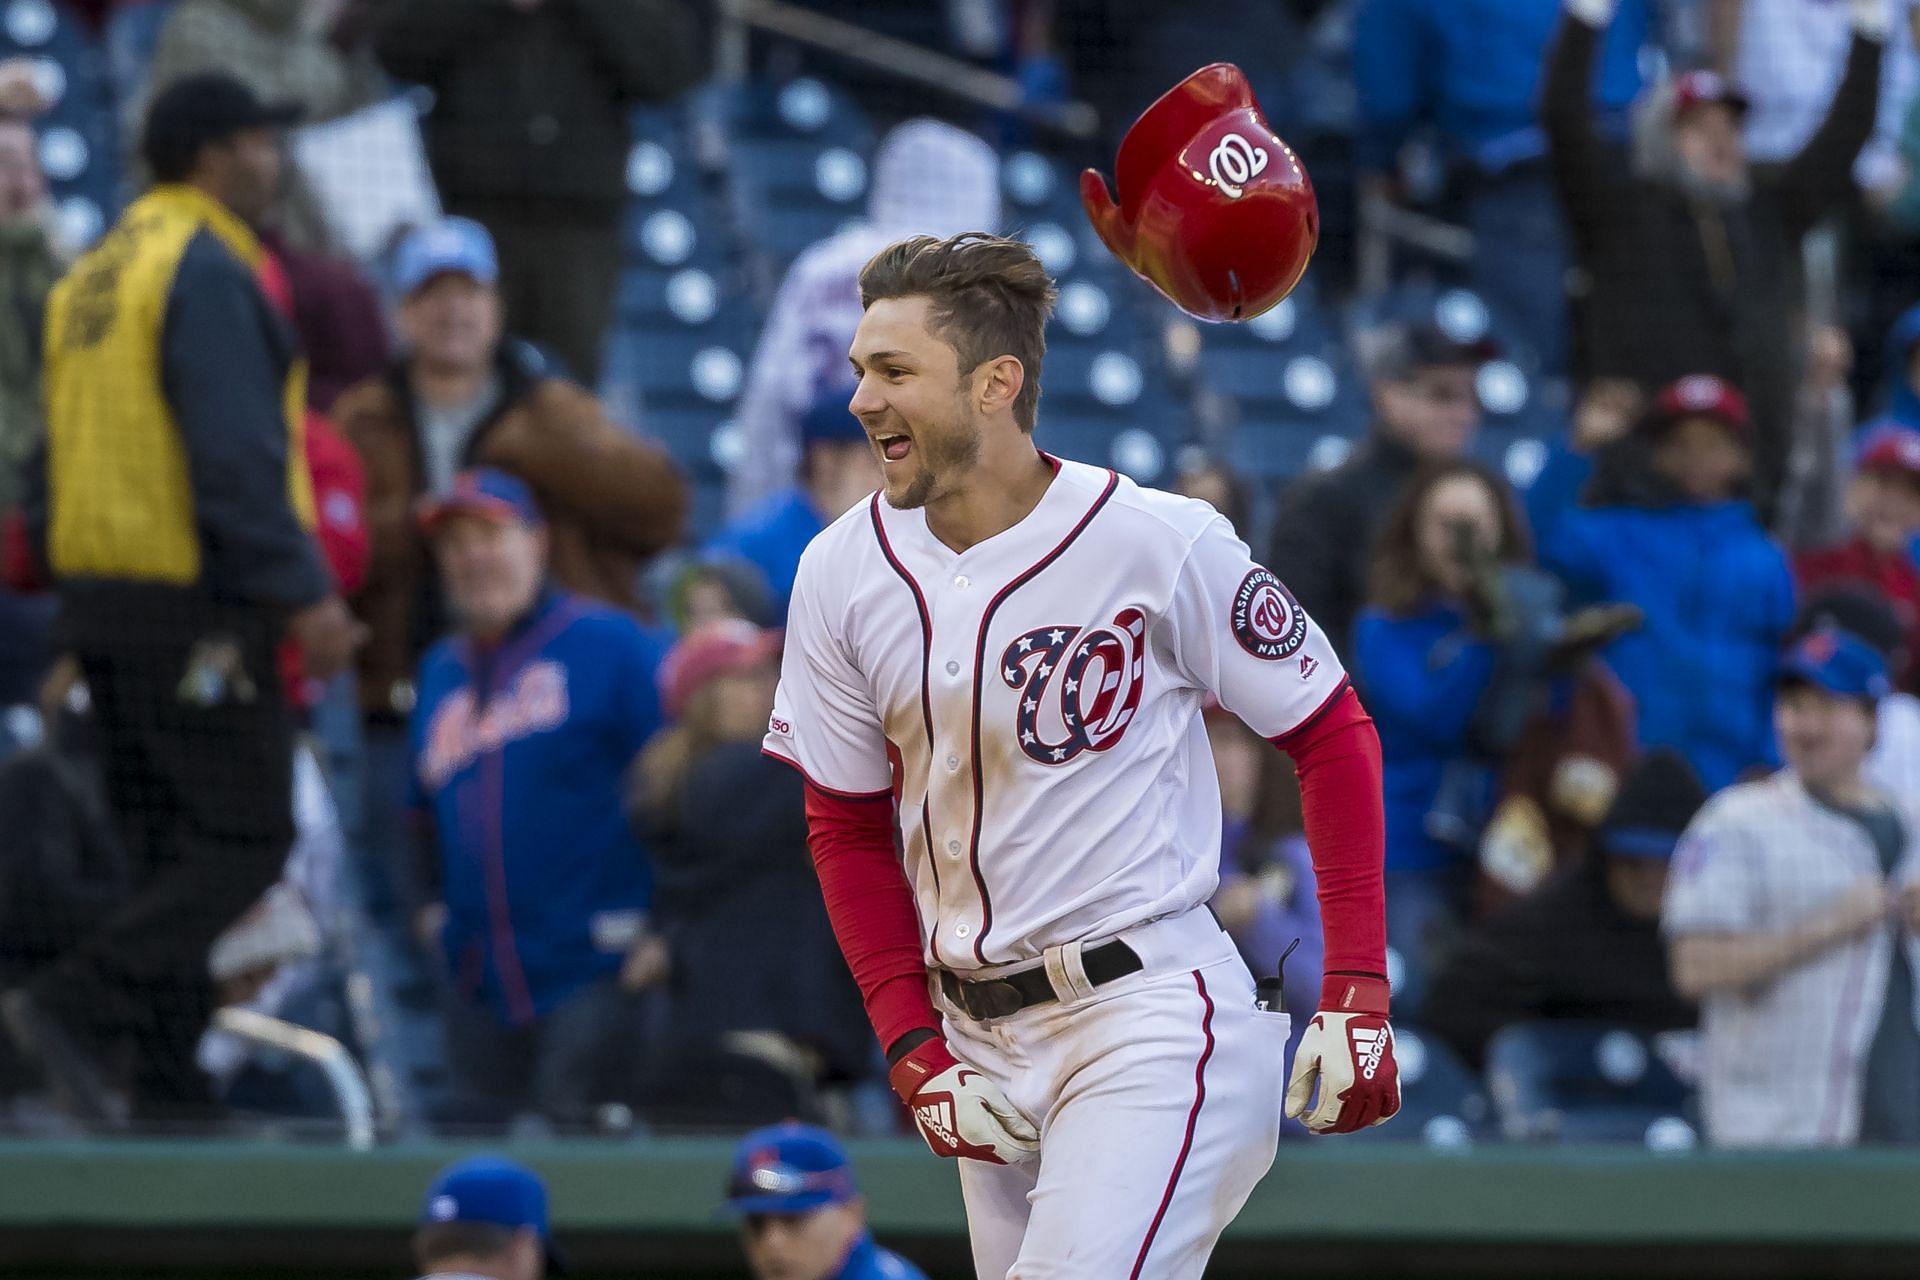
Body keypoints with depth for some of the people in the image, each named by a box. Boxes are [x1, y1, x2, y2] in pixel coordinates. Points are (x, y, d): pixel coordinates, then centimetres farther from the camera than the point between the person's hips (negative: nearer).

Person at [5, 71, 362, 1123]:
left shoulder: (93, 275, 15)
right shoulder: (207, 271, -13)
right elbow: (237, 455, -21)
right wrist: (302, 597, -21)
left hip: (97, 594, 9)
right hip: (194, 604, -9)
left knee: (169, 850, 12)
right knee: (246, 838, -7)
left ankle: (170, 1091, 9)